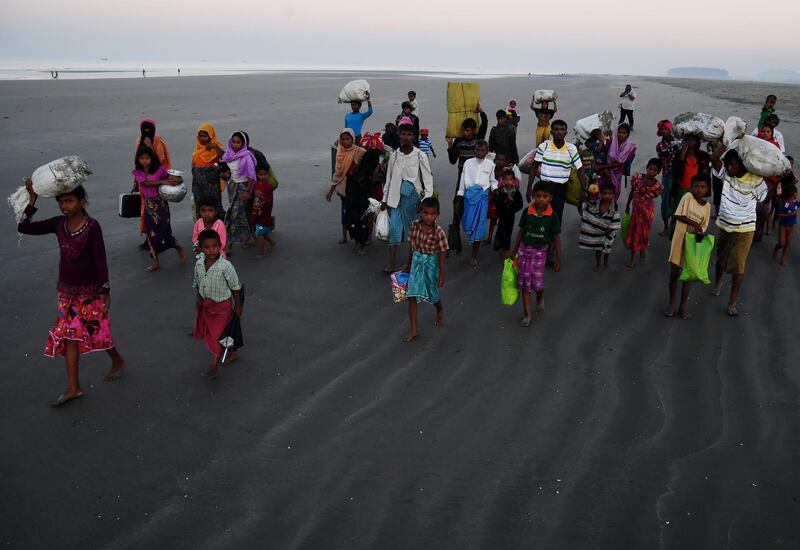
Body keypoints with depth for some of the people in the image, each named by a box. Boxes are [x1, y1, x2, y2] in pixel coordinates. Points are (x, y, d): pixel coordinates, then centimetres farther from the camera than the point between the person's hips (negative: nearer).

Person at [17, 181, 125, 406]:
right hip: (67, 290, 5)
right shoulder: (58, 223, -2)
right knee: (68, 335, 4)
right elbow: (23, 228, -6)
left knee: (97, 330, 7)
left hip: (89, 290, -5)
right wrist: (32, 199, -14)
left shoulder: (92, 226, -16)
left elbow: (100, 260, -15)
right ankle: (73, 387, 10)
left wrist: (105, 291, -16)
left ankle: (117, 360, 36)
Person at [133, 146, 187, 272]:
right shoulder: (137, 172, 0)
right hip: (148, 205, 3)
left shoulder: (159, 170, -7)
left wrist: (177, 180, -25)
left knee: (164, 232, -6)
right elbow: (146, 183, -19)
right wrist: (163, 182, -30)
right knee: (151, 233, 7)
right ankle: (155, 261, 18)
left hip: (161, 203, -3)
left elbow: (178, 179, -1)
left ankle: (180, 249, 23)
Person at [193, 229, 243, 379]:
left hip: (222, 305, -6)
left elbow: (235, 287, -14)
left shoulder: (226, 266, -26)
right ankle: (232, 354, 42)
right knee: (207, 333, 20)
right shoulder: (199, 264, -10)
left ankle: (214, 367, 19)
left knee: (217, 335, 2)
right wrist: (197, 296, -3)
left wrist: (238, 306, -7)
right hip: (205, 304, 6)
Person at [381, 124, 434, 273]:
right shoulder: (394, 155, 6)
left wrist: (426, 199, -14)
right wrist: (385, 199, 13)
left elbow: (428, 178, -5)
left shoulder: (420, 156, -4)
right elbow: (389, 178, 13)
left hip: (412, 195, -2)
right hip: (396, 196, 2)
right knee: (394, 227, -5)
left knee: (412, 228, 5)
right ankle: (391, 265, -4)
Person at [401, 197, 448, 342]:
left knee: (432, 295, 16)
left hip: (430, 265, -3)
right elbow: (411, 245, 6)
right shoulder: (414, 225, -7)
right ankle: (413, 329, 5)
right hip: (416, 263, 3)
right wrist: (408, 263, 14)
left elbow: (441, 254, -12)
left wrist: (441, 274, -11)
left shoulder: (439, 232, -18)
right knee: (412, 296, -2)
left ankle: (440, 311, 51)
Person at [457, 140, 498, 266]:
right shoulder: (468, 162, 5)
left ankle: (474, 256, 4)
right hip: (470, 194, 0)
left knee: (480, 223, -2)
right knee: (469, 222, -4)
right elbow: (463, 180, 8)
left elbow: (492, 180, 15)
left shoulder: (490, 164, 6)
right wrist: (460, 196, 6)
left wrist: (495, 189, -5)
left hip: (483, 195, 0)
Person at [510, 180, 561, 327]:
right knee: (524, 283, 5)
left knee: (537, 283, -1)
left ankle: (540, 299, 36)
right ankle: (526, 314, 17)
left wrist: (558, 259, -2)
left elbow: (556, 238, -4)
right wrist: (514, 251, 7)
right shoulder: (527, 211, -9)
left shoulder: (552, 215, -12)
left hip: (540, 252, -1)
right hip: (525, 249, 2)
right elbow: (521, 232, 3)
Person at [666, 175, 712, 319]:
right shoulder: (687, 197, -7)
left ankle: (683, 306, 20)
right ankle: (672, 304, 18)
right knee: (674, 273, 4)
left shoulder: (707, 206, 3)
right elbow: (678, 215, -15)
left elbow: (704, 226, 2)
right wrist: (694, 224, -20)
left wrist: (699, 232, -18)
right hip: (680, 240, -3)